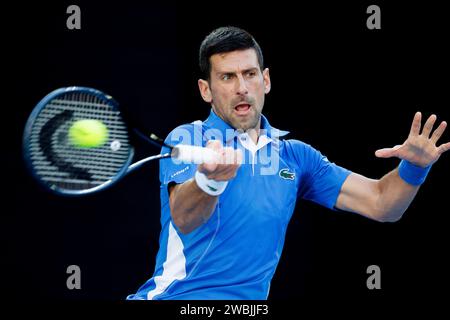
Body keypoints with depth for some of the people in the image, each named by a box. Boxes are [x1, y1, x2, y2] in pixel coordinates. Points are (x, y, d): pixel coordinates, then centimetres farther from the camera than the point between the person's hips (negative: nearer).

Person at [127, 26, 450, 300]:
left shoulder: (295, 155, 12)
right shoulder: (186, 139, -2)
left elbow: (381, 204, 10)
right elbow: (183, 219, -19)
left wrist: (414, 166, -10)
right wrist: (210, 180, -40)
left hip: (250, 301, 3)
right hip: (179, 296, -3)